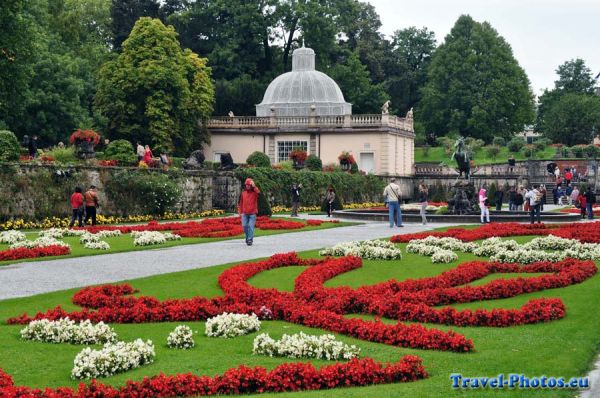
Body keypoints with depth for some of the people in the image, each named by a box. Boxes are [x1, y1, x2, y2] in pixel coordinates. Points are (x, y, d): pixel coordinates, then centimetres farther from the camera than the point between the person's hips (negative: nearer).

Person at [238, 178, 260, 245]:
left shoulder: (254, 192, -1)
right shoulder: (243, 192, 9)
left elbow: (259, 193, -27)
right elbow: (241, 203, 14)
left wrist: (254, 186, -27)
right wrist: (240, 211, 12)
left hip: (252, 213, -3)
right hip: (245, 213, 3)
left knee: (251, 227, -7)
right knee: (244, 226, 1)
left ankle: (250, 240, 0)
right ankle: (248, 237, 21)